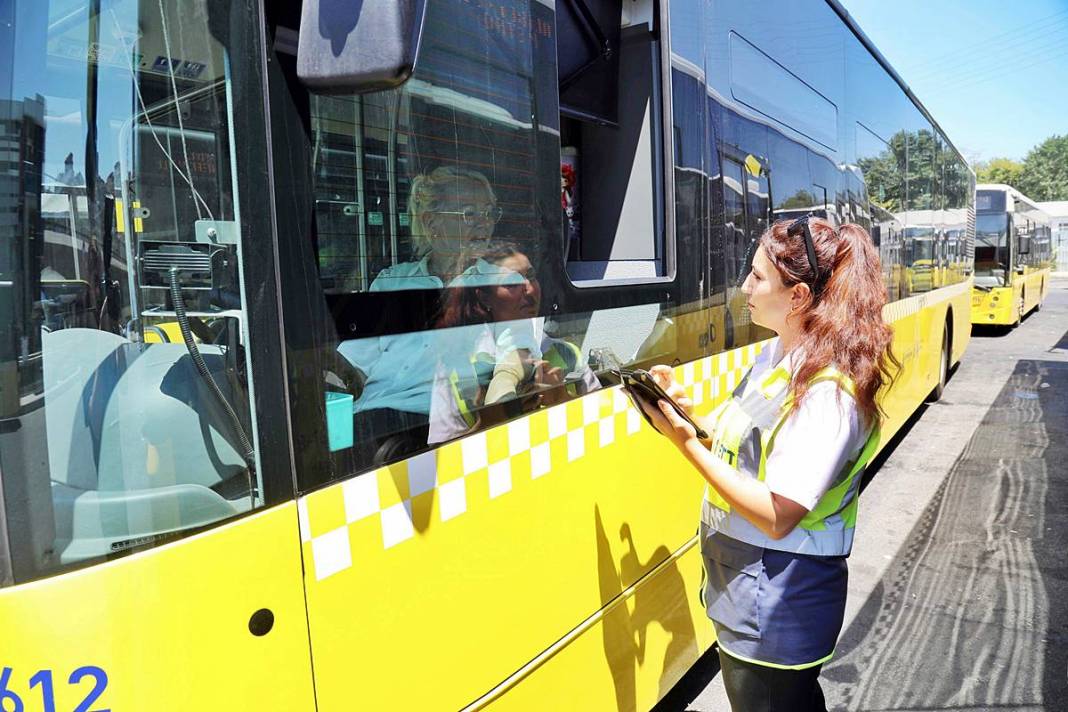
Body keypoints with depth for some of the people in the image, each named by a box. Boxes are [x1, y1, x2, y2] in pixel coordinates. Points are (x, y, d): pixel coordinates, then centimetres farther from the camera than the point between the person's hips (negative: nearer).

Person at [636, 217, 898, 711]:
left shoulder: (826, 391, -25)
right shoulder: (774, 353, 2)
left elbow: (776, 517, -26)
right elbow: (735, 437, 9)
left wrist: (688, 443, -26)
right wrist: (686, 410, -6)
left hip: (776, 608, -8)